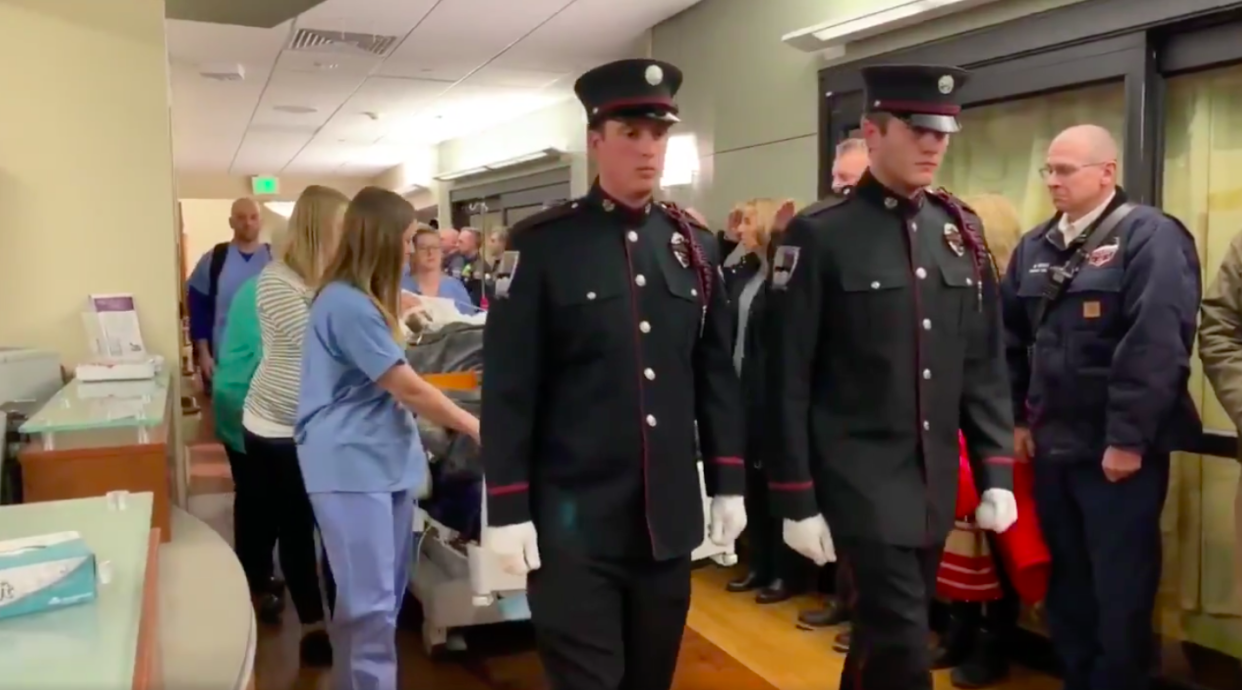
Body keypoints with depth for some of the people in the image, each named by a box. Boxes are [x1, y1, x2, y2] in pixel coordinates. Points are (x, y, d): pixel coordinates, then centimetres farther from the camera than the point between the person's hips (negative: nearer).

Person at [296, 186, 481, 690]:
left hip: (386, 463, 10)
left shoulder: (363, 301, 15)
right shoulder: (347, 304, -17)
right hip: (352, 468, -10)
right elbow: (408, 388, -14)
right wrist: (474, 427, -4)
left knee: (385, 599, 14)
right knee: (370, 604, -6)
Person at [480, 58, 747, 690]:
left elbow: (717, 374, 9)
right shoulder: (541, 245, -7)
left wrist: (728, 484, 8)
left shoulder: (694, 244, 6)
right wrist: (508, 510, -10)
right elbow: (508, 388, -8)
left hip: (670, 517, 4)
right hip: (573, 520, -4)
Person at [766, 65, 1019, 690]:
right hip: (862, 480, -5)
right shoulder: (818, 235, -10)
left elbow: (985, 364, 10)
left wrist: (995, 473, 5)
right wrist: (797, 501, -10)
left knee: (884, 632, 18)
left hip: (936, 483, 6)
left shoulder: (961, 232, 6)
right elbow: (789, 380, -10)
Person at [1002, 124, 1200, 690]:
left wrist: (1129, 438, -20)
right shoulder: (1034, 248, 11)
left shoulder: (1149, 236, -9)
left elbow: (1156, 345, -18)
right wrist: (1016, 417, 7)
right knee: (1066, 578, 16)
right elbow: (1010, 338, 13)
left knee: (1120, 585, 6)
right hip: (1052, 443, 6)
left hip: (1119, 447, -6)